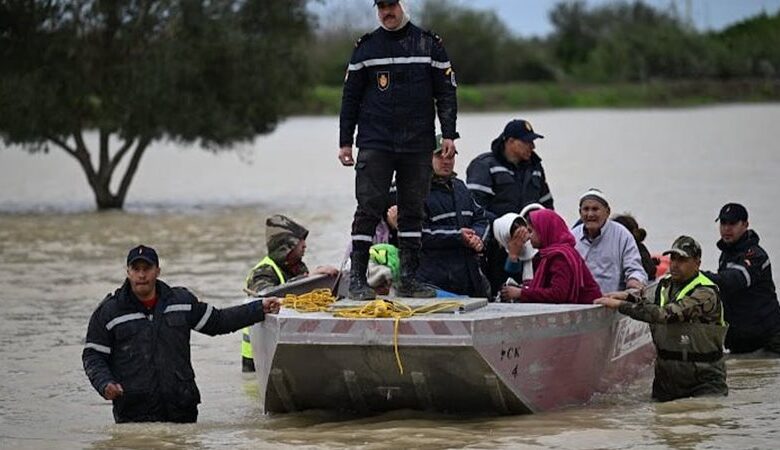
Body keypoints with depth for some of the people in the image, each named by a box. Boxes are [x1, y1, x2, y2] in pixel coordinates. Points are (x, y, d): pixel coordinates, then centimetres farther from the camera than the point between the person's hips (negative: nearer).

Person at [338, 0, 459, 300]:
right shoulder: (366, 47, 7)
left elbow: (446, 92, 8)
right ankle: (357, 278, -5)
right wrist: (345, 142, 5)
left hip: (418, 144, 1)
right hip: (374, 143, -1)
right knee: (369, 208, -7)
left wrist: (448, 134, -1)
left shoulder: (429, 44, 7)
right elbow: (350, 96, 9)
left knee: (413, 210, 4)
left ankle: (408, 278, 10)